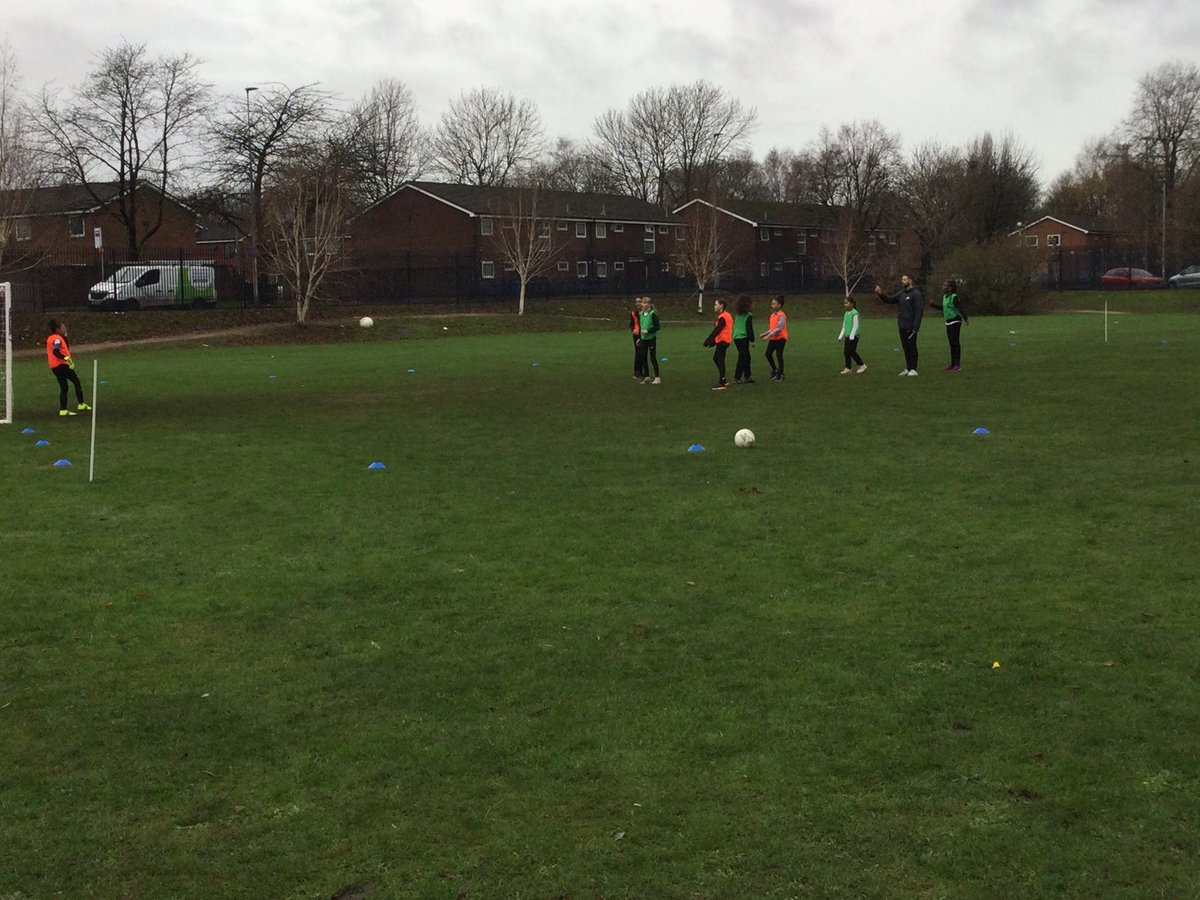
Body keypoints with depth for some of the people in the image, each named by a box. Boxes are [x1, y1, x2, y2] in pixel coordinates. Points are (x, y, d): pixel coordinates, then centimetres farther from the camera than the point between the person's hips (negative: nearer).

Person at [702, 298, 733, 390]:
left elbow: (716, 330, -22)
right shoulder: (727, 315, 15)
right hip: (722, 341, 10)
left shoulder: (722, 317, -16)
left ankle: (721, 383, -6)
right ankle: (723, 380, 22)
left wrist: (708, 340, -21)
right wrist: (713, 341, 19)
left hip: (722, 341, -10)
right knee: (716, 359, 18)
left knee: (720, 361, -7)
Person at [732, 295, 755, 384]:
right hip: (743, 338, -8)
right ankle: (736, 378, -3)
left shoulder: (737, 315, 11)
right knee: (742, 359, -2)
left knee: (747, 357, 16)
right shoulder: (748, 315, -10)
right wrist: (752, 340, -7)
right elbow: (749, 329, -13)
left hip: (736, 338, 8)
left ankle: (747, 377, 20)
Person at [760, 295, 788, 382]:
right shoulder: (773, 315, 12)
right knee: (768, 354, 3)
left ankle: (780, 375, 9)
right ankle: (774, 370, 19)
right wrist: (764, 334, 8)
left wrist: (768, 336, -24)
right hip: (773, 338, 8)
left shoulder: (781, 316, -16)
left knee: (779, 356, -2)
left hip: (780, 338, -8)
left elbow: (778, 329, -22)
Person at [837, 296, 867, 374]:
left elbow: (855, 326, -16)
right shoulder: (846, 314, 11)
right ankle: (847, 368, 10)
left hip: (853, 336, -8)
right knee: (846, 352, 5)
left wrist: (852, 336, -19)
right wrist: (841, 336, 14)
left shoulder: (854, 313, -13)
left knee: (852, 352, -8)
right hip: (847, 336, 8)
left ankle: (862, 365, 6)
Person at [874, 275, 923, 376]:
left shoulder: (916, 294, -10)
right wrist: (880, 294, -7)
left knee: (911, 348, -5)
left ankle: (913, 370, -1)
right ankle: (908, 368, 17)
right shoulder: (901, 293, 13)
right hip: (902, 327, 7)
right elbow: (889, 300, 13)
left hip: (910, 327, -7)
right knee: (906, 348, 11)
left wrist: (915, 327, -20)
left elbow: (919, 311, -15)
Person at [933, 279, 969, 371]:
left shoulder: (954, 297, -16)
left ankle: (957, 365, -5)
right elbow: (942, 307, 26)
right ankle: (953, 364, 20)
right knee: (951, 344, 13)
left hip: (955, 322, -9)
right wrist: (932, 304, 20)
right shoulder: (944, 297, 10)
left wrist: (965, 319, -32)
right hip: (948, 322, 9)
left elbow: (961, 308, -23)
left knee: (955, 343, -7)